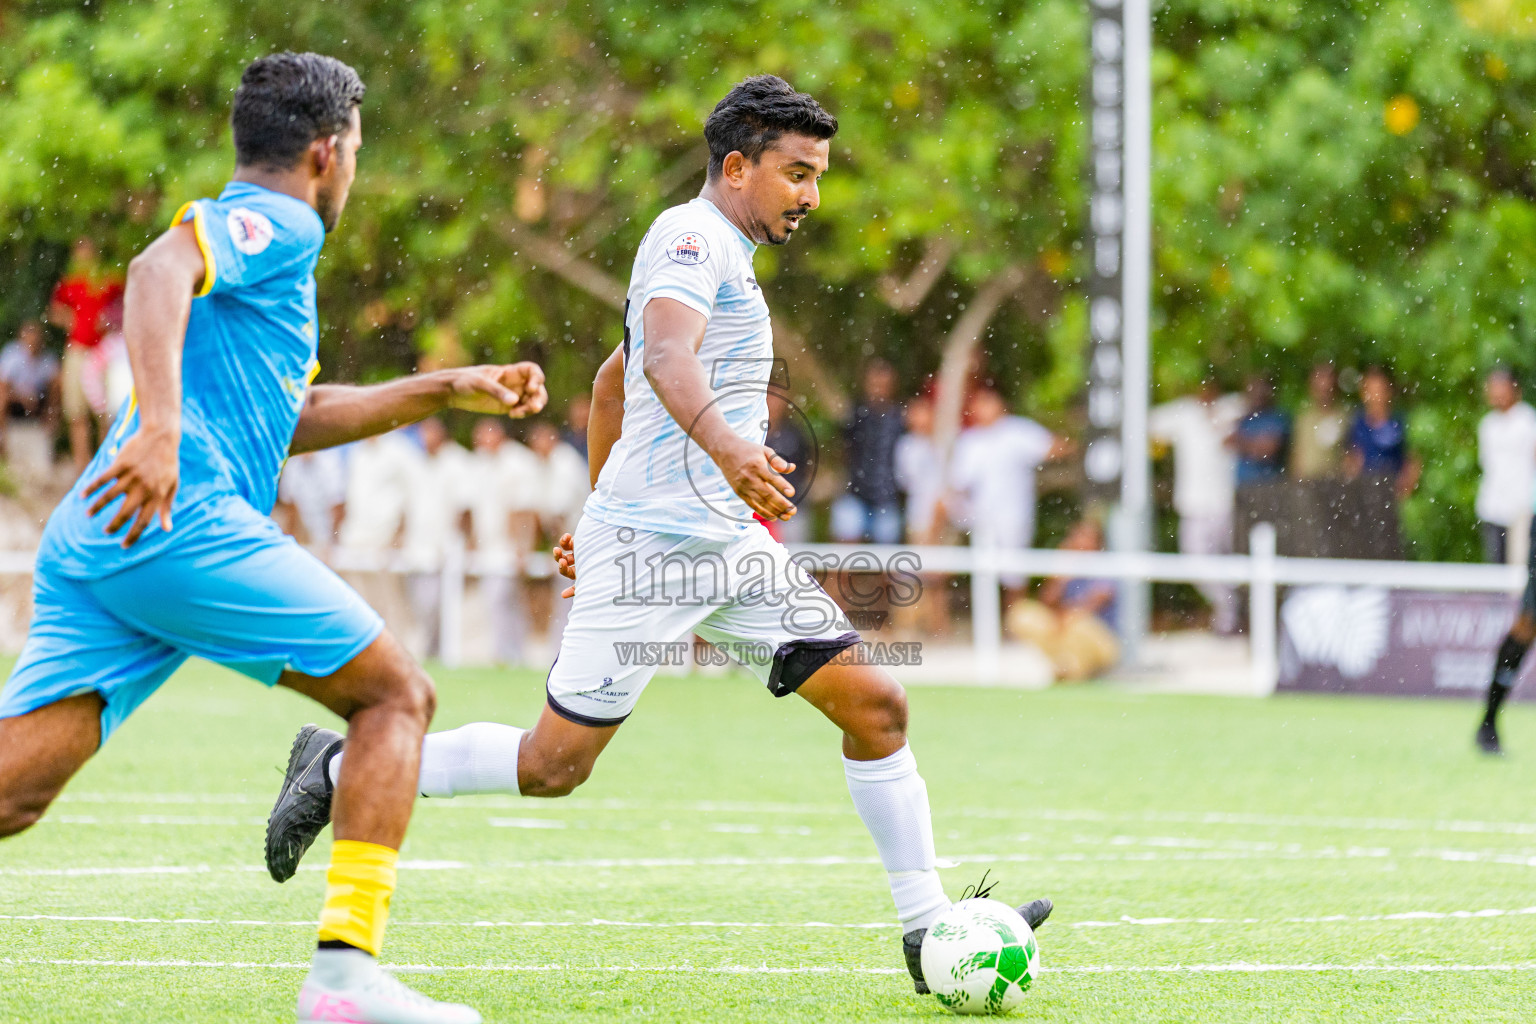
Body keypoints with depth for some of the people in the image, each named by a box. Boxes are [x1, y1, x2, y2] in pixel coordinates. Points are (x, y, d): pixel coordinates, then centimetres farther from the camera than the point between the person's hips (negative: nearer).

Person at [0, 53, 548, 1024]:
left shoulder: (244, 233, 33)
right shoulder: (275, 223, 2)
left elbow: (290, 417, 43)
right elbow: (158, 271, -20)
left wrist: (447, 390, 43)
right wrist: (161, 425, -32)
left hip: (91, 544, 9)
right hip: (184, 525, -9)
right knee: (397, 695, 3)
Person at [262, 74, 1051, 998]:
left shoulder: (724, 257, 21)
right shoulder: (692, 236, -10)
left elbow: (613, 378, 32)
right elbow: (667, 356, -30)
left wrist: (602, 509, 35)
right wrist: (726, 445, -48)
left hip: (731, 544, 9)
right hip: (652, 548, -9)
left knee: (875, 704, -2)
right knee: (553, 766, -6)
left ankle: (929, 928, 1)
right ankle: (344, 770, 12)